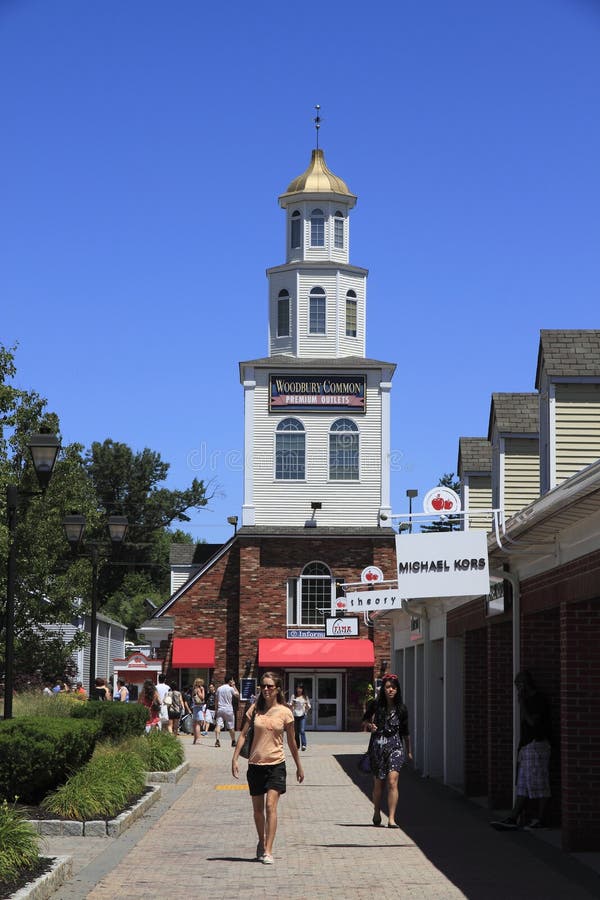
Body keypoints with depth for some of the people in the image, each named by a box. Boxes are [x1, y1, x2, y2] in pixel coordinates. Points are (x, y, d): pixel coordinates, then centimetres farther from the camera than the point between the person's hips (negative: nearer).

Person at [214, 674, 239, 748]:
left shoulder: (219, 688, 9)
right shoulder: (231, 688, -6)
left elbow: (216, 701, 12)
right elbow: (237, 695, 7)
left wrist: (216, 710, 18)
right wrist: (234, 686, 10)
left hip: (220, 709, 3)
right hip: (228, 710, -3)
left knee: (218, 725, -8)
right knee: (231, 727, 11)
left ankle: (217, 739, -28)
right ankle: (233, 742, 23)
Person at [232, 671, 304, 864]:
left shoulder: (285, 712, -2)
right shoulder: (255, 709, 2)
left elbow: (291, 742, 7)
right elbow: (243, 734, 3)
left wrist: (299, 766, 13)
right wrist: (235, 759, -6)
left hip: (276, 763, -3)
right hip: (256, 764, 3)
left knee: (271, 806, -15)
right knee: (257, 809, 11)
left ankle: (268, 851, -16)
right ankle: (261, 842, 34)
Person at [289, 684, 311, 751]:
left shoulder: (305, 697, 9)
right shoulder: (294, 696, 9)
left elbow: (308, 707, 12)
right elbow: (290, 706, 10)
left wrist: (307, 705, -9)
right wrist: (292, 704, -12)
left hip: (302, 715, -2)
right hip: (295, 715, 2)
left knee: (302, 730, -14)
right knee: (296, 731, 4)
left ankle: (304, 745, -18)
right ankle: (297, 745, 14)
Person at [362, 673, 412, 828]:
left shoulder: (401, 709, 4)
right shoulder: (375, 705, 0)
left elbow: (405, 732, 13)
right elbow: (364, 722, 11)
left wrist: (409, 751, 19)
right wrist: (369, 725, -12)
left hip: (395, 746, 0)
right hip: (377, 745, 0)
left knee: (392, 781, -16)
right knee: (378, 783, 10)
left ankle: (391, 819, -17)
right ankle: (376, 813, 34)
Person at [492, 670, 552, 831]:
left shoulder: (538, 699, -11)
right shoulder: (530, 700, 18)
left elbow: (533, 721, -20)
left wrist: (521, 702, -13)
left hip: (536, 746, -10)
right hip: (527, 748, 10)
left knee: (539, 785, -4)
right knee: (522, 786, 6)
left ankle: (540, 819, 0)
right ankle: (513, 819, 3)